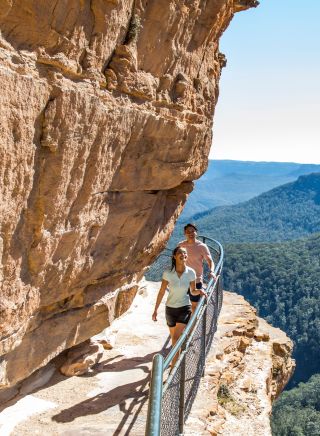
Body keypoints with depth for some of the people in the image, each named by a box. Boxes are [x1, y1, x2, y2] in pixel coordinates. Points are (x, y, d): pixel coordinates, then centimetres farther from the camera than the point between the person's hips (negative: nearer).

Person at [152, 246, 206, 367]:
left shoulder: (191, 272, -11)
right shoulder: (168, 273, -13)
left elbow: (192, 291, 3)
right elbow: (161, 292, -4)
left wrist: (199, 291, -20)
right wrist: (155, 310, -1)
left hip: (184, 308, -2)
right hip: (170, 308, 2)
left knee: (176, 338, -14)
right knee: (173, 337, 17)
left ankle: (173, 366, -6)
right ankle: (176, 360, 42)